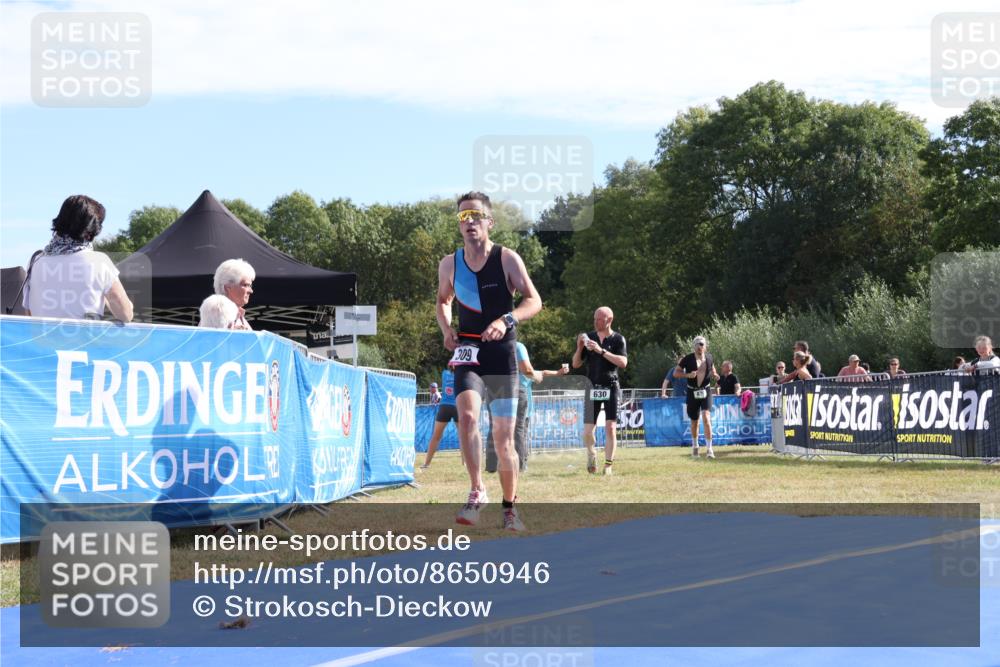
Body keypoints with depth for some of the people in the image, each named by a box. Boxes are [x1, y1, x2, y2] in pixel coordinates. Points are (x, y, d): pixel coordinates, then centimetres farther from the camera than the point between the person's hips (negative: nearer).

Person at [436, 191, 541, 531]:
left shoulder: (507, 259, -5)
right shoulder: (449, 264, 4)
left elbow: (534, 301, -7)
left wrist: (507, 320, -25)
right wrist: (446, 330, 2)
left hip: (502, 355, -1)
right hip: (468, 353, 1)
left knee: (504, 439, 4)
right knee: (467, 415, -27)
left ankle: (509, 507, 20)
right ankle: (477, 492, -18)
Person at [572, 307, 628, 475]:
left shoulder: (618, 339, 0)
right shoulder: (589, 337, 9)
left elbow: (623, 362, -16)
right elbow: (576, 364, 10)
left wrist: (601, 351, -23)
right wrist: (579, 347, -8)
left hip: (611, 387, -2)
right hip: (592, 388, 2)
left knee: (610, 427, -8)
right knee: (587, 431, -3)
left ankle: (608, 465, 0)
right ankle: (591, 455, 26)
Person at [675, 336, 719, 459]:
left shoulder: (709, 357, 2)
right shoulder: (688, 359, -7)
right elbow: (675, 373, -4)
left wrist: (715, 375, -2)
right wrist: (688, 375, -20)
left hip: (706, 391, 0)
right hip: (692, 392, 0)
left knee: (706, 418, -17)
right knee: (694, 421, 11)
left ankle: (709, 449, -15)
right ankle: (695, 446, 35)